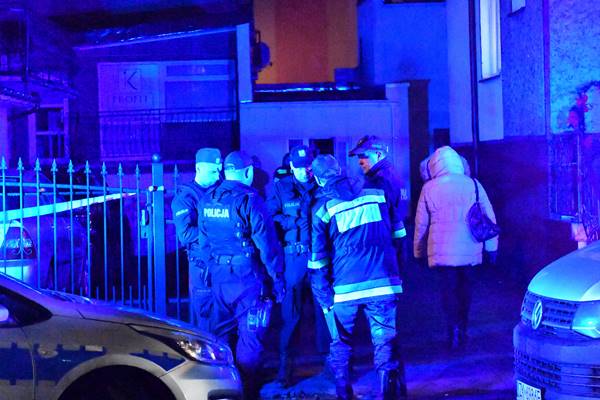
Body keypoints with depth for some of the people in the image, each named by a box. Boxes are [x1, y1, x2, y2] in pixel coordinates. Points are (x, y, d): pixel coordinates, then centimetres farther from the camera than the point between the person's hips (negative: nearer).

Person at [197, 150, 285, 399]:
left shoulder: (208, 199, 6)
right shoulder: (248, 199, -13)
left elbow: (203, 241, 12)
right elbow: (266, 243, -13)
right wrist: (277, 276, -6)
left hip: (219, 276, 6)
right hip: (247, 277, -6)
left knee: (221, 334, 17)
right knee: (249, 337, 3)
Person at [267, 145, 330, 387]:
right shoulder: (280, 188, 6)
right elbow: (270, 218, -1)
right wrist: (295, 222, -14)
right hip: (294, 258, -1)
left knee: (324, 309, 4)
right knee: (291, 313, -1)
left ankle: (327, 356, 17)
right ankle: (284, 364, 8)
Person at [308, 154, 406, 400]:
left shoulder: (322, 208, 0)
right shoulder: (377, 194, 7)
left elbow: (318, 259, 0)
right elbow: (396, 235, 14)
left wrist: (324, 297, 4)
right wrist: (396, 270, 23)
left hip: (345, 289, -1)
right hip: (383, 283, 1)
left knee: (340, 345, 14)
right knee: (385, 342, 5)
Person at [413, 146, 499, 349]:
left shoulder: (429, 188, 0)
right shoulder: (473, 184, 2)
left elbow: (421, 223, 6)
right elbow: (489, 217, 6)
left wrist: (419, 252, 17)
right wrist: (491, 247, 15)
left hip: (441, 251, -2)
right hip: (469, 250, 2)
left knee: (448, 289, 2)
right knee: (464, 287, 16)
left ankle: (454, 329, -14)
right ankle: (462, 330, 23)